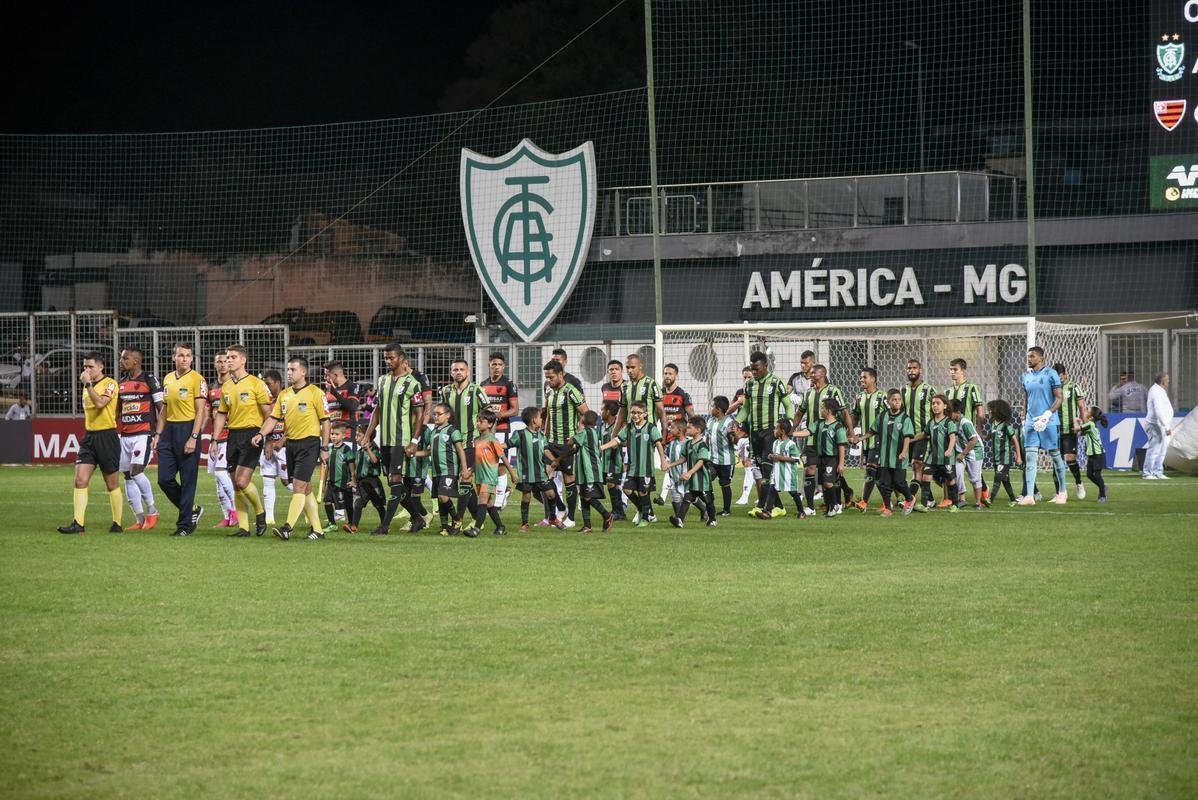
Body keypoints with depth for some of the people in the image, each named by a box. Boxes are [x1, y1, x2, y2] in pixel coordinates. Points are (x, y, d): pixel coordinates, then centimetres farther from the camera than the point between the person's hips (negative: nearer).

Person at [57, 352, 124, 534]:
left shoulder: (110, 384, -10)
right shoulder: (87, 386, 14)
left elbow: (100, 403, -26)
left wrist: (88, 384, -23)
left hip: (106, 436, -7)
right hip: (89, 436, 7)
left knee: (111, 485, 3)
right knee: (80, 481, -6)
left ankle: (117, 524, 13)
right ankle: (78, 523, -10)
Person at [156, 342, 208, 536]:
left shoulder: (197, 380, -7)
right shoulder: (168, 379, 13)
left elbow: (201, 411, -12)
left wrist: (193, 438, -18)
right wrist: (158, 434, 14)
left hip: (187, 429, -7)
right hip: (169, 429, 7)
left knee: (187, 480, -2)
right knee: (164, 479, 2)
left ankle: (185, 524, 4)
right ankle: (192, 510, 21)